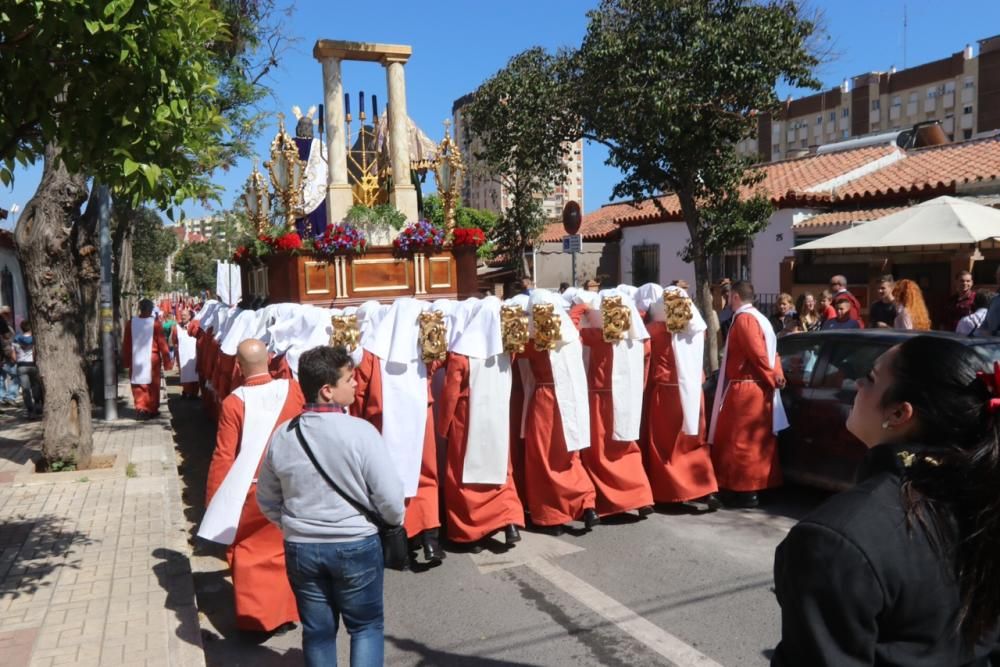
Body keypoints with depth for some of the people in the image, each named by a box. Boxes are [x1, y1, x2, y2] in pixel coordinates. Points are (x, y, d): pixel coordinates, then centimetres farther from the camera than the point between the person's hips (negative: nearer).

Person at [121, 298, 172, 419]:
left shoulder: (130, 323, -2)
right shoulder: (155, 323, -9)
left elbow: (126, 344, 4)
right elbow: (162, 343, -6)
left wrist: (126, 361, 13)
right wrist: (167, 361, 0)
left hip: (136, 360, 2)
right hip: (152, 359, -2)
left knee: (138, 385, 10)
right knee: (153, 385, 11)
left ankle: (140, 409, -1)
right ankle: (152, 410, 17)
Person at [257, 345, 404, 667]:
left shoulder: (282, 435, -5)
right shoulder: (361, 431, -20)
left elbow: (267, 501, 7)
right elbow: (391, 498, -16)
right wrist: (394, 523, 5)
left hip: (300, 548, 4)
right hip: (357, 545, -4)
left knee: (317, 630, 19)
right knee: (366, 625, 16)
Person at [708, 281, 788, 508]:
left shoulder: (743, 319, -15)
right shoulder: (760, 318, 16)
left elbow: (757, 353, -20)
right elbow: (768, 351, 12)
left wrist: (771, 378, -9)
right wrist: (776, 375, 3)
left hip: (744, 389, -10)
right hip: (758, 388, 10)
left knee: (739, 440, -2)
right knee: (756, 440, 14)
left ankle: (745, 491, 2)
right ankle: (755, 486, 21)